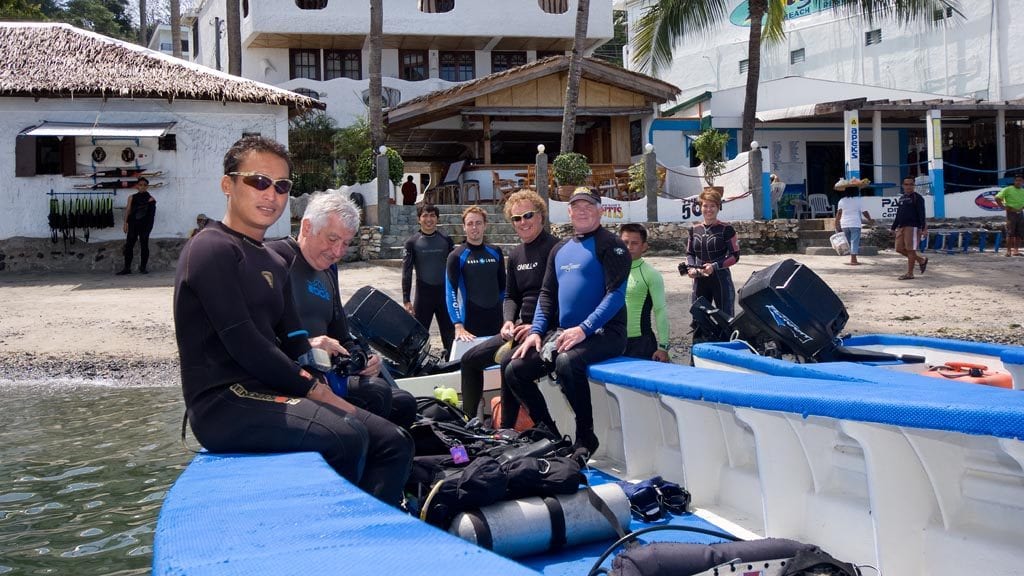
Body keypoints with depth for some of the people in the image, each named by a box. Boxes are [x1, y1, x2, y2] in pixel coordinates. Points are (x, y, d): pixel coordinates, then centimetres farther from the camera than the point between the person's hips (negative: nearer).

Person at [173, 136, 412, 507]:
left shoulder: (273, 263, 20)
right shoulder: (213, 249, -9)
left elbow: (294, 346, 15)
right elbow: (243, 344, -18)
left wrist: (325, 396, -3)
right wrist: (315, 390, -12)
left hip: (273, 395, 9)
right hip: (224, 405, -9)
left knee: (393, 442, 2)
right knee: (344, 436, -29)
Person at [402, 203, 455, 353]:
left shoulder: (446, 240, 5)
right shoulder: (412, 242, 0)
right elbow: (406, 272, -2)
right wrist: (406, 300, -9)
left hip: (445, 292, 2)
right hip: (423, 294, -2)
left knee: (450, 335, 5)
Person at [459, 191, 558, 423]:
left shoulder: (554, 248, -10)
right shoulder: (516, 255, 16)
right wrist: (509, 322, 0)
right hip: (521, 327, 9)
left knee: (509, 361, -32)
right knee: (470, 359, 7)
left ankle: (506, 430, -22)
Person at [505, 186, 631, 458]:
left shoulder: (610, 245, -4)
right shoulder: (560, 249, 18)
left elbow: (616, 293, -14)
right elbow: (547, 294, 19)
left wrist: (584, 328, -23)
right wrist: (536, 331, 4)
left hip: (604, 332, -7)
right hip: (563, 333, 8)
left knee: (567, 362, -36)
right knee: (515, 370, -4)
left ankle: (585, 438, -18)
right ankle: (548, 434, 10)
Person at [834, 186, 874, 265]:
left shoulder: (842, 201, 5)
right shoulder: (858, 200, -4)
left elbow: (838, 214, 3)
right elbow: (864, 212, -2)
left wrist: (837, 225, 7)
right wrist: (870, 220, 13)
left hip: (844, 224, 4)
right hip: (855, 224, -4)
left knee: (849, 242, 15)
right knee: (855, 241, -3)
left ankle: (853, 259, 19)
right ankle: (853, 260, -9)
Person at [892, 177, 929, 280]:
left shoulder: (917, 198, -4)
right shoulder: (901, 198, 18)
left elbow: (921, 214, -10)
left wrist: (923, 227, -17)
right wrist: (894, 227, 23)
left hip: (912, 227, -8)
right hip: (901, 227, 8)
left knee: (910, 249, -5)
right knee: (899, 248, 6)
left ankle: (910, 273, 1)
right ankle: (921, 260, 22)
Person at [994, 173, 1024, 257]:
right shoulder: (1008, 189, -4)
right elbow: (997, 198, -9)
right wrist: (1003, 207, -11)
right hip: (1011, 213, -5)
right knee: (1010, 233, -7)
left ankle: (1016, 250, 11)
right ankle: (1008, 251, -5)